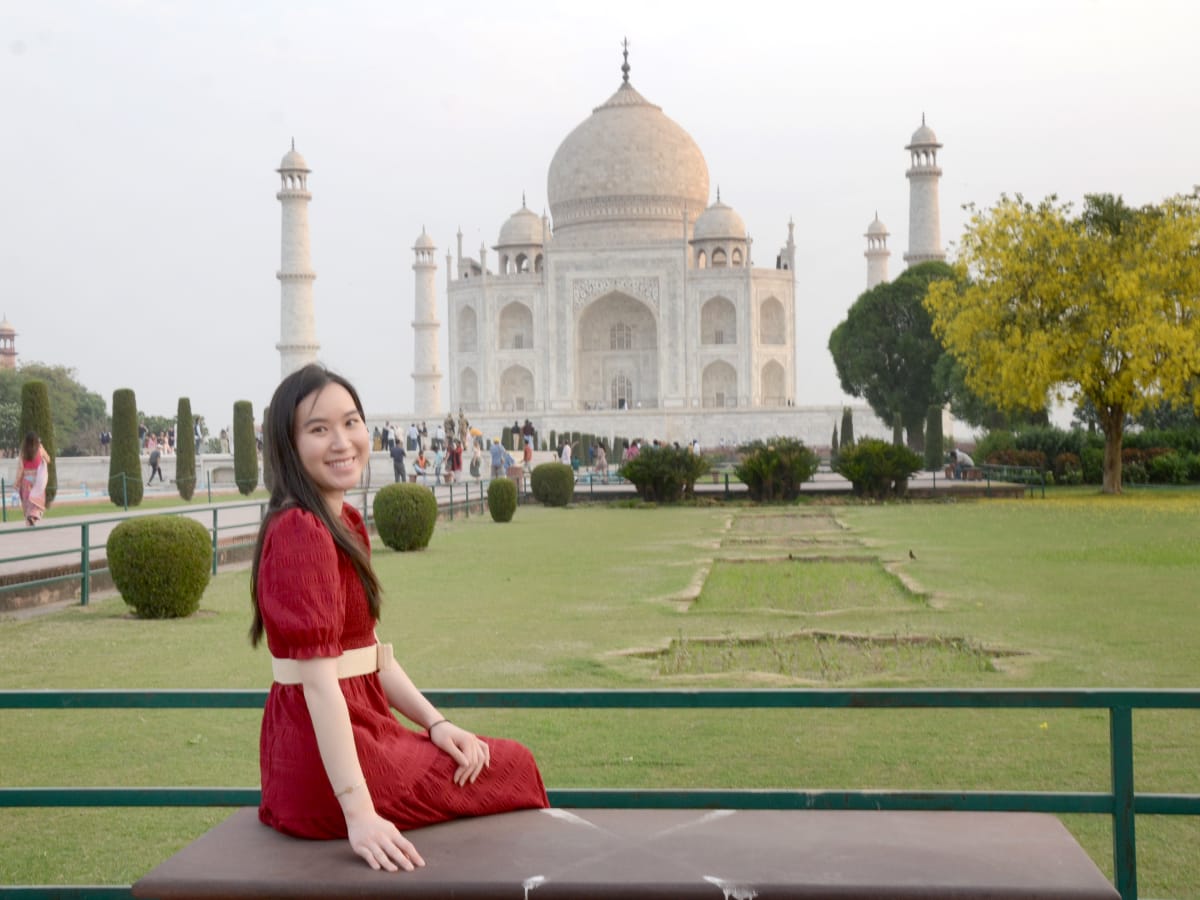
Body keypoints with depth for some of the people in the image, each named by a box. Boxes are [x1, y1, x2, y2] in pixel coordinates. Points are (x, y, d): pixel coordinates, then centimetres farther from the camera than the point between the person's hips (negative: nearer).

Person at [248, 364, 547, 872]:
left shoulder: (346, 522, 10)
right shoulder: (302, 533, -20)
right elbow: (319, 681, -26)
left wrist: (435, 723, 2)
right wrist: (358, 814, -30)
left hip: (357, 729, 9)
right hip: (328, 760, -9)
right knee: (513, 768, 7)